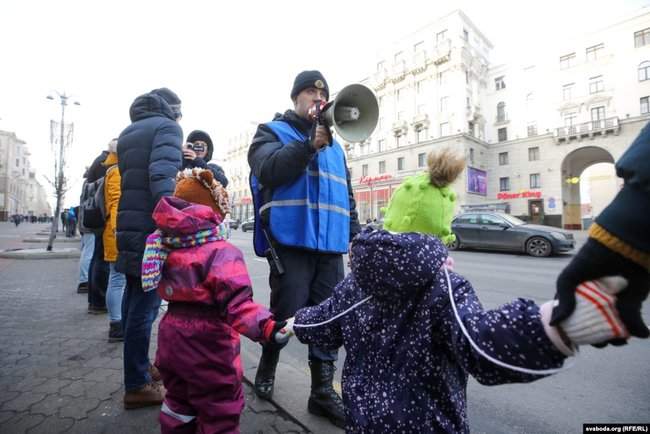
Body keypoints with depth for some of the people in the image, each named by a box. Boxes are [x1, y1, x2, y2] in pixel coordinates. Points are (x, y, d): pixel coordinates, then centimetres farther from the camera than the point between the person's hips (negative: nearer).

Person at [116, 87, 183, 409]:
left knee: (134, 297, 15)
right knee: (145, 303, -4)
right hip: (151, 226, -9)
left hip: (129, 224, 9)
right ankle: (137, 386, 5)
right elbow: (162, 176, -20)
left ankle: (139, 366, 28)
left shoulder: (128, 133, 22)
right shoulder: (167, 127, -4)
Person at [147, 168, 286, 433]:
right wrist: (267, 327, -43)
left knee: (178, 401, 30)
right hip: (206, 342, -8)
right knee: (219, 413, 11)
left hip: (172, 333, 8)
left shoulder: (166, 247, 2)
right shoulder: (221, 252, -23)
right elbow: (236, 302, -34)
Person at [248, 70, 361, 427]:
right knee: (285, 314, 4)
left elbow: (346, 194, 23)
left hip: (330, 244, 5)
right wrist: (310, 145, -23)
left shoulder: (334, 145, 23)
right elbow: (269, 169, -14)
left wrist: (354, 233, 15)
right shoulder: (273, 131, 8)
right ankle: (266, 369, 33)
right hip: (291, 242, -5)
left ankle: (322, 392, 21)